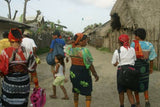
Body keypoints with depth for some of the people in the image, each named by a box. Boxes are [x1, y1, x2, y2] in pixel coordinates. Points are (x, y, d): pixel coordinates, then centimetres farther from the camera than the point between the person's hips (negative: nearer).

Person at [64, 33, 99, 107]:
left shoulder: (71, 48, -2)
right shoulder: (84, 50, -20)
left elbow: (65, 47, 24)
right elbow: (90, 64, -17)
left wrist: (74, 42, 16)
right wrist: (95, 74, -8)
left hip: (73, 72, 6)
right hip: (83, 73, -6)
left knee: (76, 91, 21)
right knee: (88, 93, 7)